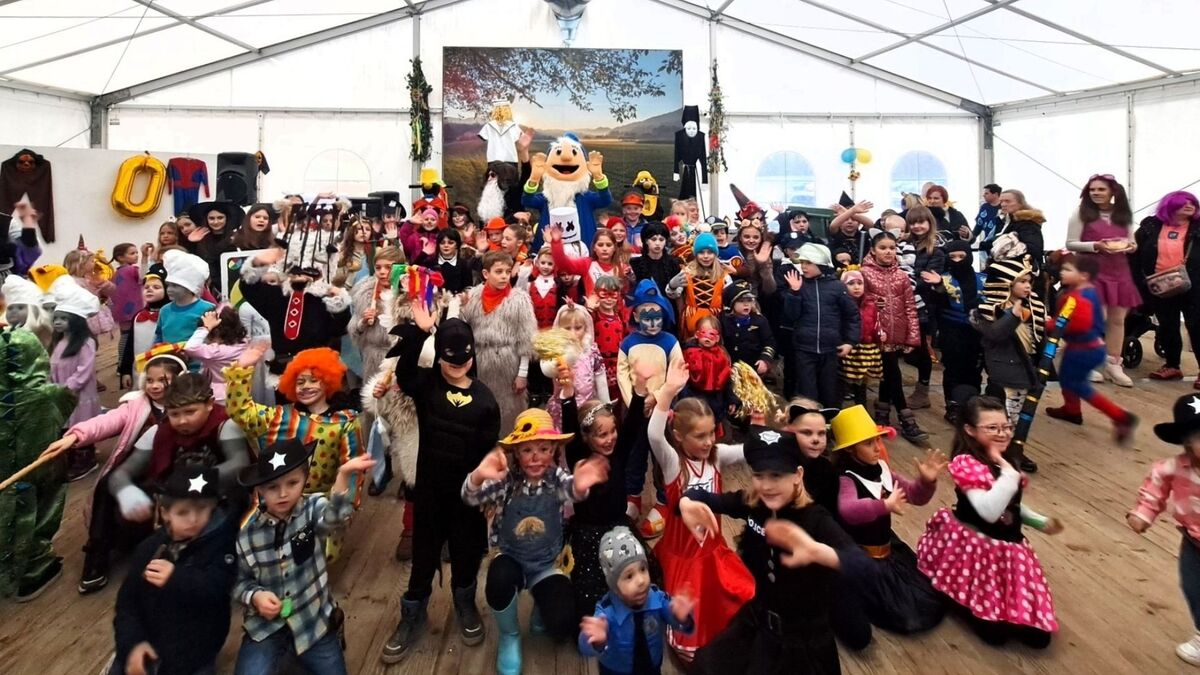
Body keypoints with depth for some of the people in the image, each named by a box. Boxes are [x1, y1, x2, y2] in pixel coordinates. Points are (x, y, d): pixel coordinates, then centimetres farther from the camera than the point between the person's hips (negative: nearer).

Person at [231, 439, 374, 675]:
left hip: (314, 621, 0)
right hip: (265, 626, 0)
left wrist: (343, 475, -54)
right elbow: (238, 583, 3)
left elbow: (335, 519, -38)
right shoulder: (246, 531, -10)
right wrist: (254, 596, -19)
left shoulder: (313, 509, -13)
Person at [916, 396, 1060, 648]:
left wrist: (1041, 522, 7)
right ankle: (961, 601, 16)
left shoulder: (1005, 460, 6)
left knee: (1038, 634, 2)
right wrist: (1009, 471, -29)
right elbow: (990, 512, -33)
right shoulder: (966, 464, -21)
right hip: (974, 548, -8)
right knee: (994, 632, -11)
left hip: (1009, 548, 8)